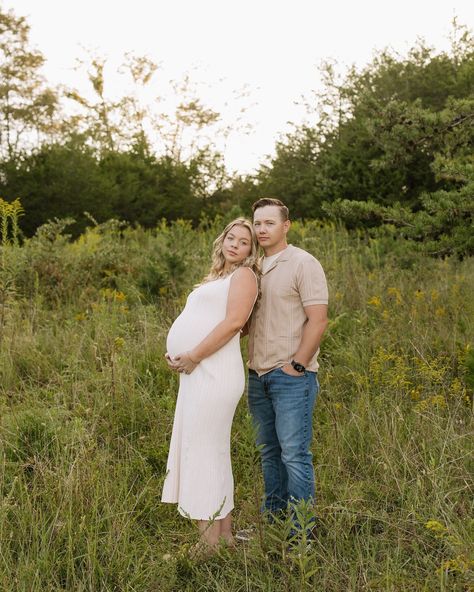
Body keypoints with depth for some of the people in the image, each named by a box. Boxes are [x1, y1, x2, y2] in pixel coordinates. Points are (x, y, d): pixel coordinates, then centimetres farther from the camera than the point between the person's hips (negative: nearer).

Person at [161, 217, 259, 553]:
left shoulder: (244, 275, -3)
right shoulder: (216, 278, 24)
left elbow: (234, 322, -17)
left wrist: (192, 356, -16)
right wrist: (178, 355, 6)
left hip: (214, 375, -10)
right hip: (198, 375, 10)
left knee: (204, 453, -8)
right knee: (214, 453, 13)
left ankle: (211, 547, -2)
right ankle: (225, 535, 23)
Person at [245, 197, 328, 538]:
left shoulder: (304, 264, -7)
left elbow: (318, 321, -12)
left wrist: (297, 365, -15)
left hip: (292, 375, -7)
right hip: (259, 375, 7)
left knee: (294, 453, -6)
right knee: (269, 451, 14)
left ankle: (301, 531, 3)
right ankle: (272, 516, 26)